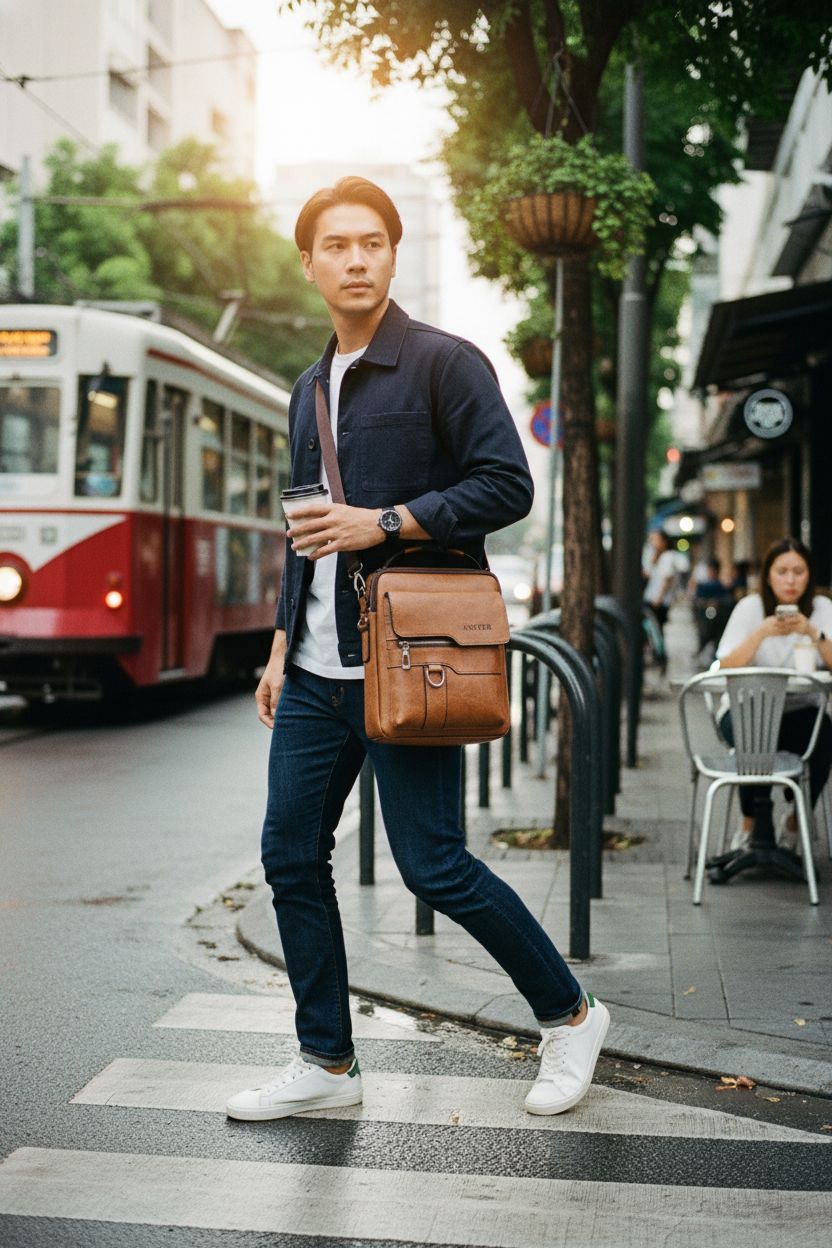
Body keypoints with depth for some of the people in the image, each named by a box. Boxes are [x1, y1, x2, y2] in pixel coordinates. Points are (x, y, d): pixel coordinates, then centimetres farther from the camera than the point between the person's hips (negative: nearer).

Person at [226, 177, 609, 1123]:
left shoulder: (443, 363, -5)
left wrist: (385, 523, -18)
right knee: (291, 857, 6)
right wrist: (282, 645, 17)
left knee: (432, 865, -5)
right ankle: (326, 1063, 20)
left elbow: (507, 485, -12)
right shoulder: (309, 391, 17)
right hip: (317, 674, 7)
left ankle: (568, 1015, 17)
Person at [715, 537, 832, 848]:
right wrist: (762, 632, -27)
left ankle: (796, 822, -3)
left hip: (801, 710, 2)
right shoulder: (750, 607, -4)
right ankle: (750, 824, -9)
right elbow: (726, 668, -16)